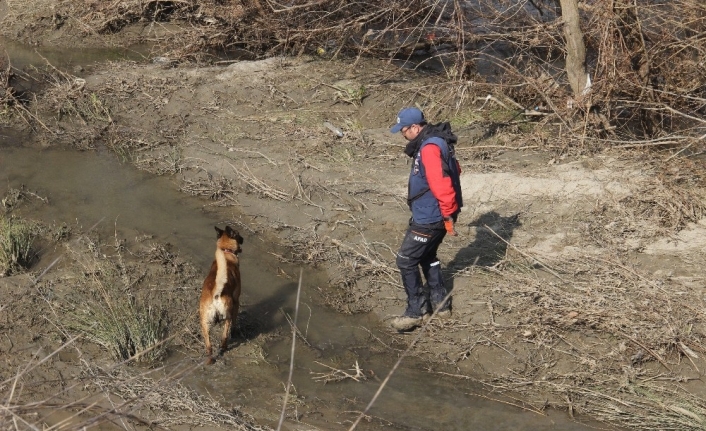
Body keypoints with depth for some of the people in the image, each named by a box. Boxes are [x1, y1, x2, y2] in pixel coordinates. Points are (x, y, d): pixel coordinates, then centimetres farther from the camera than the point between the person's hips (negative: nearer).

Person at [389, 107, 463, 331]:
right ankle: (440, 303, 33)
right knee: (427, 256, 24)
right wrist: (448, 211, 22)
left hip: (428, 218, -11)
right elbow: (453, 170, 22)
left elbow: (442, 184, -31)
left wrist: (448, 214, -23)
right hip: (431, 214, 11)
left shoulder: (429, 148, -24)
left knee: (406, 260, -2)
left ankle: (416, 311, 6)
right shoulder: (431, 142, 9)